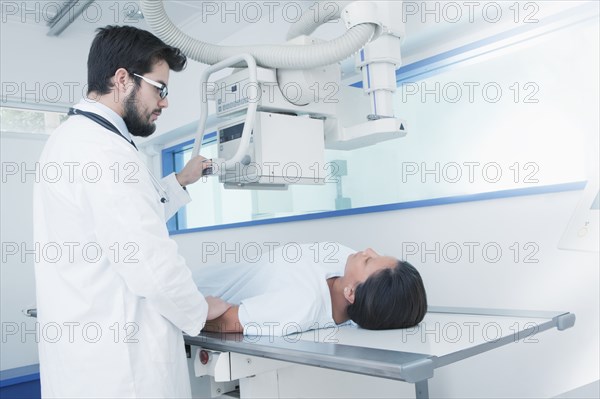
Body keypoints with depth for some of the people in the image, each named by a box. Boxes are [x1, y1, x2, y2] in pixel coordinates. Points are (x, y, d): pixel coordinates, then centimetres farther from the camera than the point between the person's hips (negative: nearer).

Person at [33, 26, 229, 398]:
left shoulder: (74, 139, 12)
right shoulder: (103, 148, -20)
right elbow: (151, 263, -25)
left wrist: (180, 181, 23)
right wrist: (200, 310, -7)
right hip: (117, 359, -10)